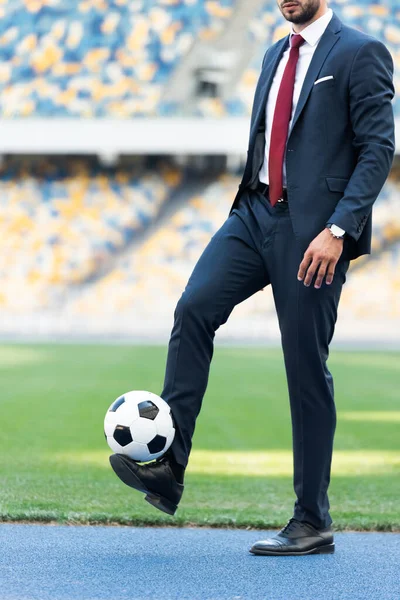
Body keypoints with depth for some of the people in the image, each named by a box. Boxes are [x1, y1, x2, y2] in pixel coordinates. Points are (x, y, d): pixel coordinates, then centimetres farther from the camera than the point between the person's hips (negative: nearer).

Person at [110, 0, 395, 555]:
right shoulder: (276, 55, 18)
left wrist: (338, 229, -20)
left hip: (313, 228, -7)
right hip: (256, 213, 7)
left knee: (307, 369, -2)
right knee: (194, 308, -14)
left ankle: (312, 523, 7)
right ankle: (167, 467, -14)